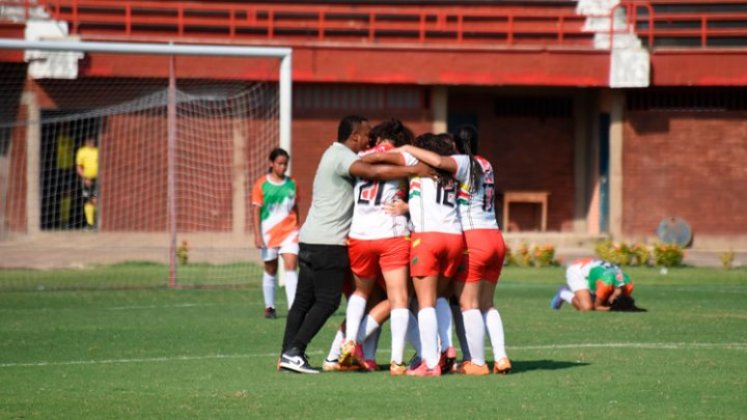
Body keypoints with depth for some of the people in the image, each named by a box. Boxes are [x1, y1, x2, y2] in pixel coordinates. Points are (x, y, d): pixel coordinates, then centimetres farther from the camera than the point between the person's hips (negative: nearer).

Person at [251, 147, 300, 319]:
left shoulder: (292, 184, 6)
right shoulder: (262, 184, -3)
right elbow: (256, 210, -3)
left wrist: (298, 230, 18)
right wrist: (257, 235, -9)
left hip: (289, 232, 1)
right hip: (269, 233, -1)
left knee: (291, 267, -13)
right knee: (270, 271, 9)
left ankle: (293, 307, -19)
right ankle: (269, 307, 22)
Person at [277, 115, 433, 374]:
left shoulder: (335, 154, 19)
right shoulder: (341, 156, -13)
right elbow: (373, 172, -28)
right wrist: (413, 171, -24)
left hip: (311, 239, 10)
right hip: (328, 243, -10)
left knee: (304, 300, 9)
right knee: (327, 301, -8)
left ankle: (288, 354, 8)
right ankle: (294, 352, -11)